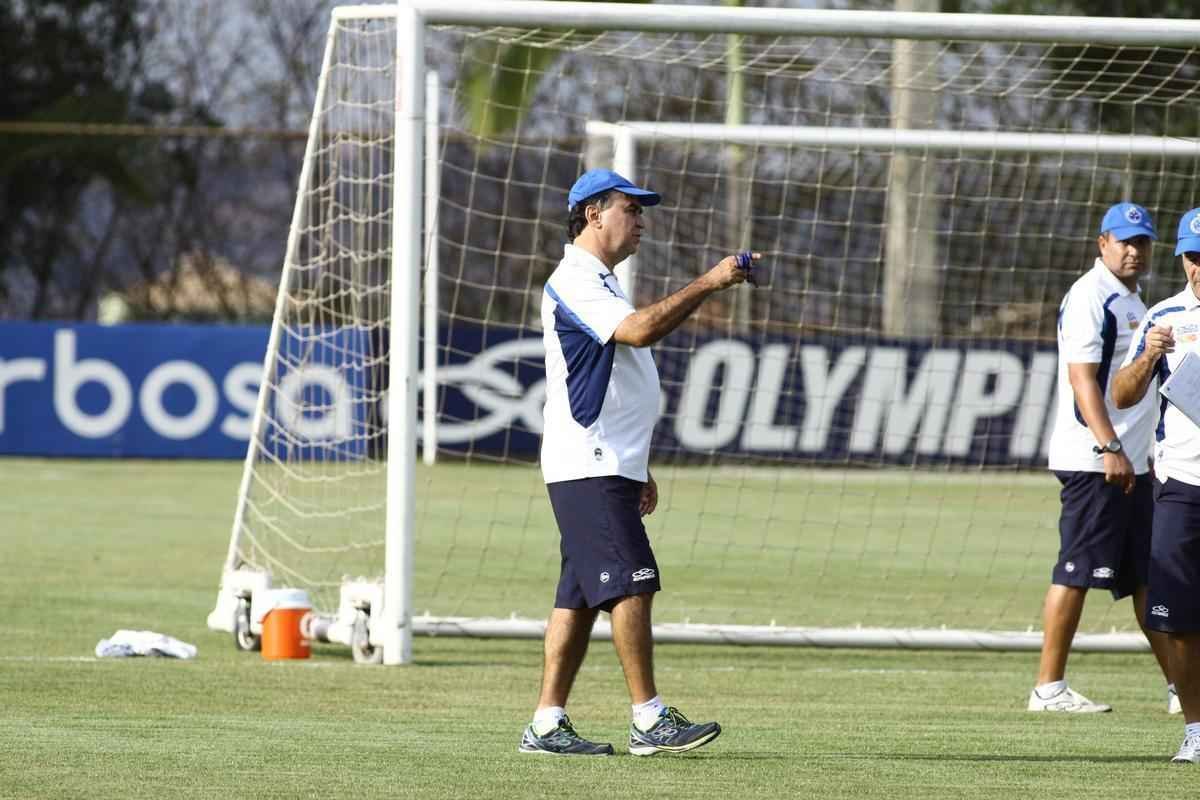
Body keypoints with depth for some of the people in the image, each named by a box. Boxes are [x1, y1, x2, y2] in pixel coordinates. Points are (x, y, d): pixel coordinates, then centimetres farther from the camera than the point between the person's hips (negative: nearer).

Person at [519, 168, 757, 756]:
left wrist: (638, 469, 24)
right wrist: (707, 284, -24)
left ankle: (546, 724, 6)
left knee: (580, 595, 6)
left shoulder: (599, 284, 23)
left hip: (610, 466, 10)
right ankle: (649, 720, -15)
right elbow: (640, 329, -27)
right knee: (631, 583, -14)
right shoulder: (574, 282, -10)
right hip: (589, 467, -10)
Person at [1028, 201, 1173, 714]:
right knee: (1077, 571, -9)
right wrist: (1109, 448, -26)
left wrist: (1145, 453, 22)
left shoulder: (1130, 301, 20)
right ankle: (1049, 687, -7)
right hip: (1094, 460, -10)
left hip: (1129, 463, 10)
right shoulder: (1089, 297, -10)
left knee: (1149, 574, 11)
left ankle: (1179, 688, 15)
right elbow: (1082, 378, -18)